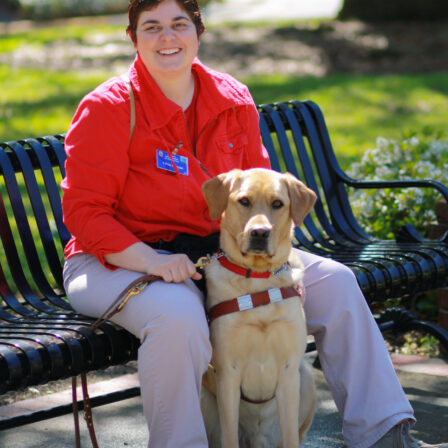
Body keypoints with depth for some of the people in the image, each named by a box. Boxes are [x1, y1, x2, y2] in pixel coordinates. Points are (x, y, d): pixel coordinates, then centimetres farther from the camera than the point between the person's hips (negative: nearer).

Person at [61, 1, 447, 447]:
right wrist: (150, 260, -30)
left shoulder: (233, 100, 3)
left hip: (218, 249, 6)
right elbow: (84, 213, -16)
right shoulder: (107, 108, -13)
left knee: (333, 281, -4)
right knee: (177, 315, -41)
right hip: (121, 257, -6)